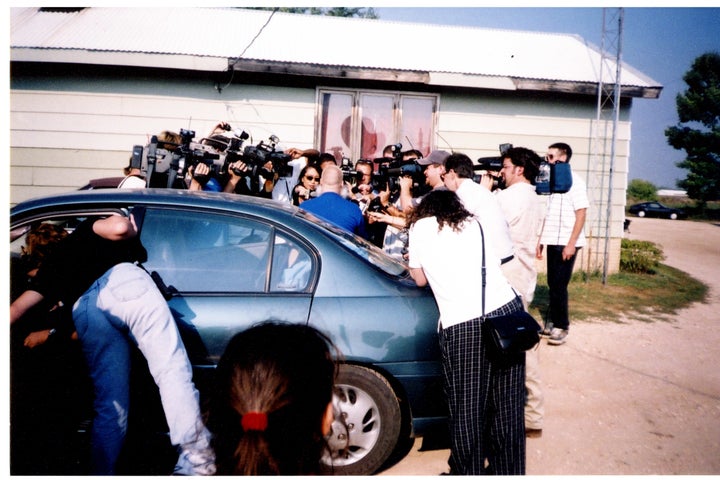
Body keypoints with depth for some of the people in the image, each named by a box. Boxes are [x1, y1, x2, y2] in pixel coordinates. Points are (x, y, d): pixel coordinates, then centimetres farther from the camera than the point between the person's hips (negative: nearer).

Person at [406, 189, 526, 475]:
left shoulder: (421, 227, 12)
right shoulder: (475, 223, 21)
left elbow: (420, 280, 20)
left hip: (462, 325, -4)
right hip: (507, 310, 5)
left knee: (467, 410, 7)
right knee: (507, 406, 15)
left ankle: (469, 473, 21)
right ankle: (508, 471, 29)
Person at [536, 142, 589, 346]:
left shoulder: (574, 181, -8)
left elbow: (581, 214, -12)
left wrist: (571, 243, -17)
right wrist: (541, 240, 14)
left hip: (566, 243, -7)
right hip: (552, 241, 7)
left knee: (559, 285, -4)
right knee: (552, 284, 10)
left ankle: (561, 326, 5)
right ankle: (552, 321, 19)